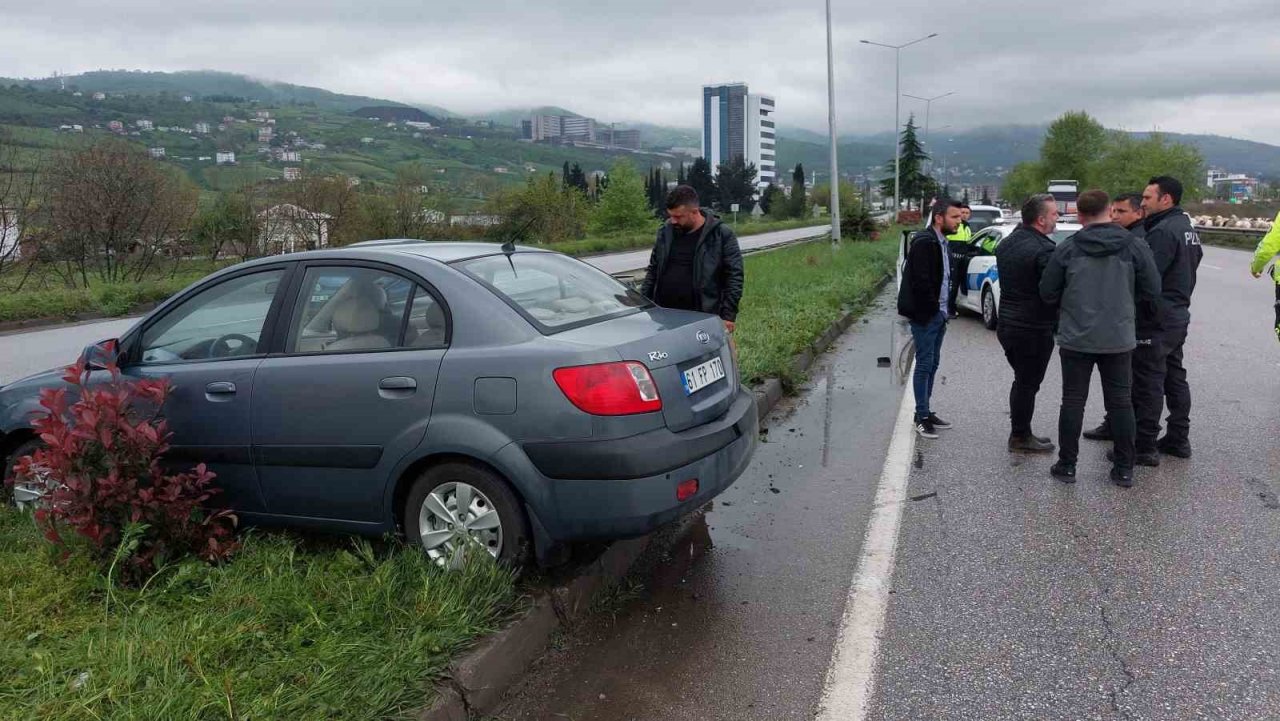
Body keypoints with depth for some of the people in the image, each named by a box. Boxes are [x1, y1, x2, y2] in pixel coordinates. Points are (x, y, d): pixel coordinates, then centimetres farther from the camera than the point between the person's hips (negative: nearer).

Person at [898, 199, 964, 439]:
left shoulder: (942, 243, 13)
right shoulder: (924, 242, -16)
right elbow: (921, 281, -21)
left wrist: (945, 309, 9)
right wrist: (932, 308, -15)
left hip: (939, 314, 9)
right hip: (926, 315, -9)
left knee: (932, 364, 13)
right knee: (925, 364, -4)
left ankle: (926, 411, 21)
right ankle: (922, 416, 3)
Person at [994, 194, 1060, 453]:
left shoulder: (1005, 244, 8)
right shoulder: (1043, 250, -20)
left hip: (1007, 324, 9)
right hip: (1033, 329, -9)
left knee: (1022, 381, 19)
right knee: (1027, 384, 3)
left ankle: (1020, 433, 26)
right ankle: (1021, 437, 12)